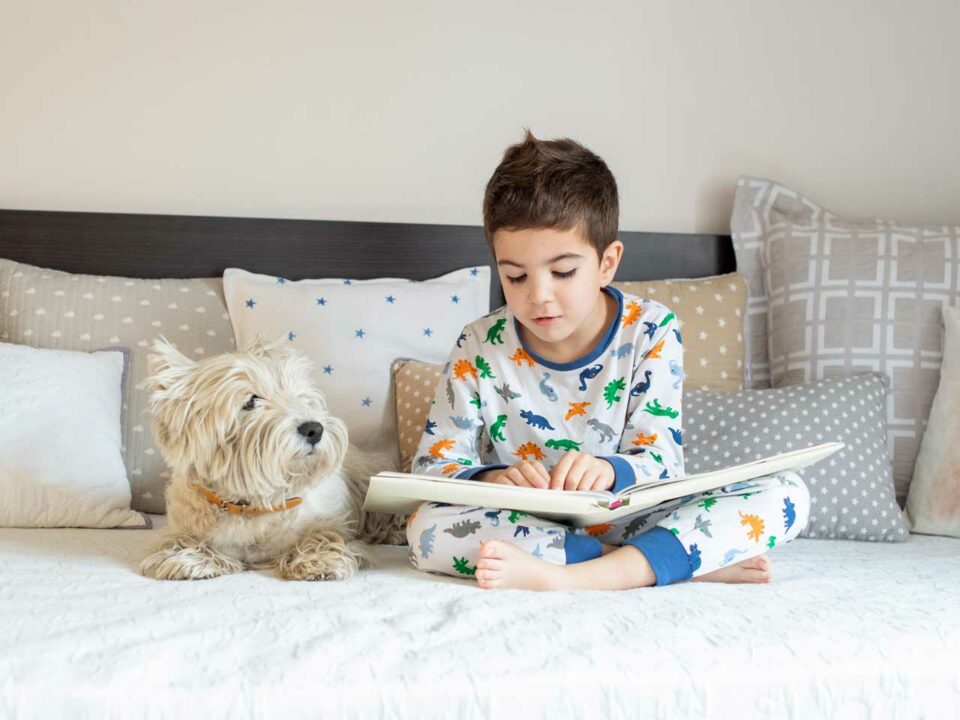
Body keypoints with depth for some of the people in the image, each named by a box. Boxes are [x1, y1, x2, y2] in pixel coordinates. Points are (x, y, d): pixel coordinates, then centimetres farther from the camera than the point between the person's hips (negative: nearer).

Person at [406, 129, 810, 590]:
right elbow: (434, 464, -4)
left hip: (626, 520, 1)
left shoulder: (650, 332, -4)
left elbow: (661, 460, -9)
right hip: (522, 525, 0)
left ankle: (574, 577, -36)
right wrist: (491, 478, -28)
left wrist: (608, 469, -33)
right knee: (426, 527, -32)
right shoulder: (480, 348, -4)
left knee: (785, 494, -19)